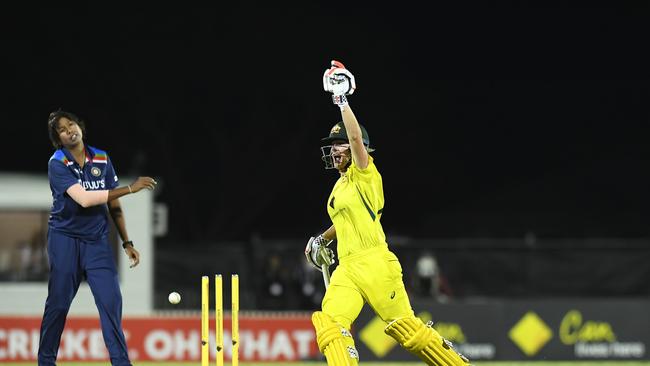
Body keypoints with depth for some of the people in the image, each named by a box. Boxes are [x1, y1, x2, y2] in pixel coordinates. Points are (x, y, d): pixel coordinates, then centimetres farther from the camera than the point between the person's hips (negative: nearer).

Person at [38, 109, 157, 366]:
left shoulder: (102, 160, 4)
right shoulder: (57, 164, -10)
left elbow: (113, 205, 11)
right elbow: (84, 199, -22)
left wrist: (127, 243, 7)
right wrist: (130, 189, -22)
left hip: (97, 240, 3)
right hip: (65, 239, -3)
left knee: (111, 300, -8)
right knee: (58, 303, 1)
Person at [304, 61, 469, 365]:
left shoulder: (365, 174, -1)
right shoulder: (340, 186, 22)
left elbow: (356, 137, -17)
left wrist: (342, 101, -15)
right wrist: (323, 239, 31)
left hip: (375, 264, -8)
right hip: (346, 269, 8)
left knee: (406, 326, -5)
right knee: (330, 324, -15)